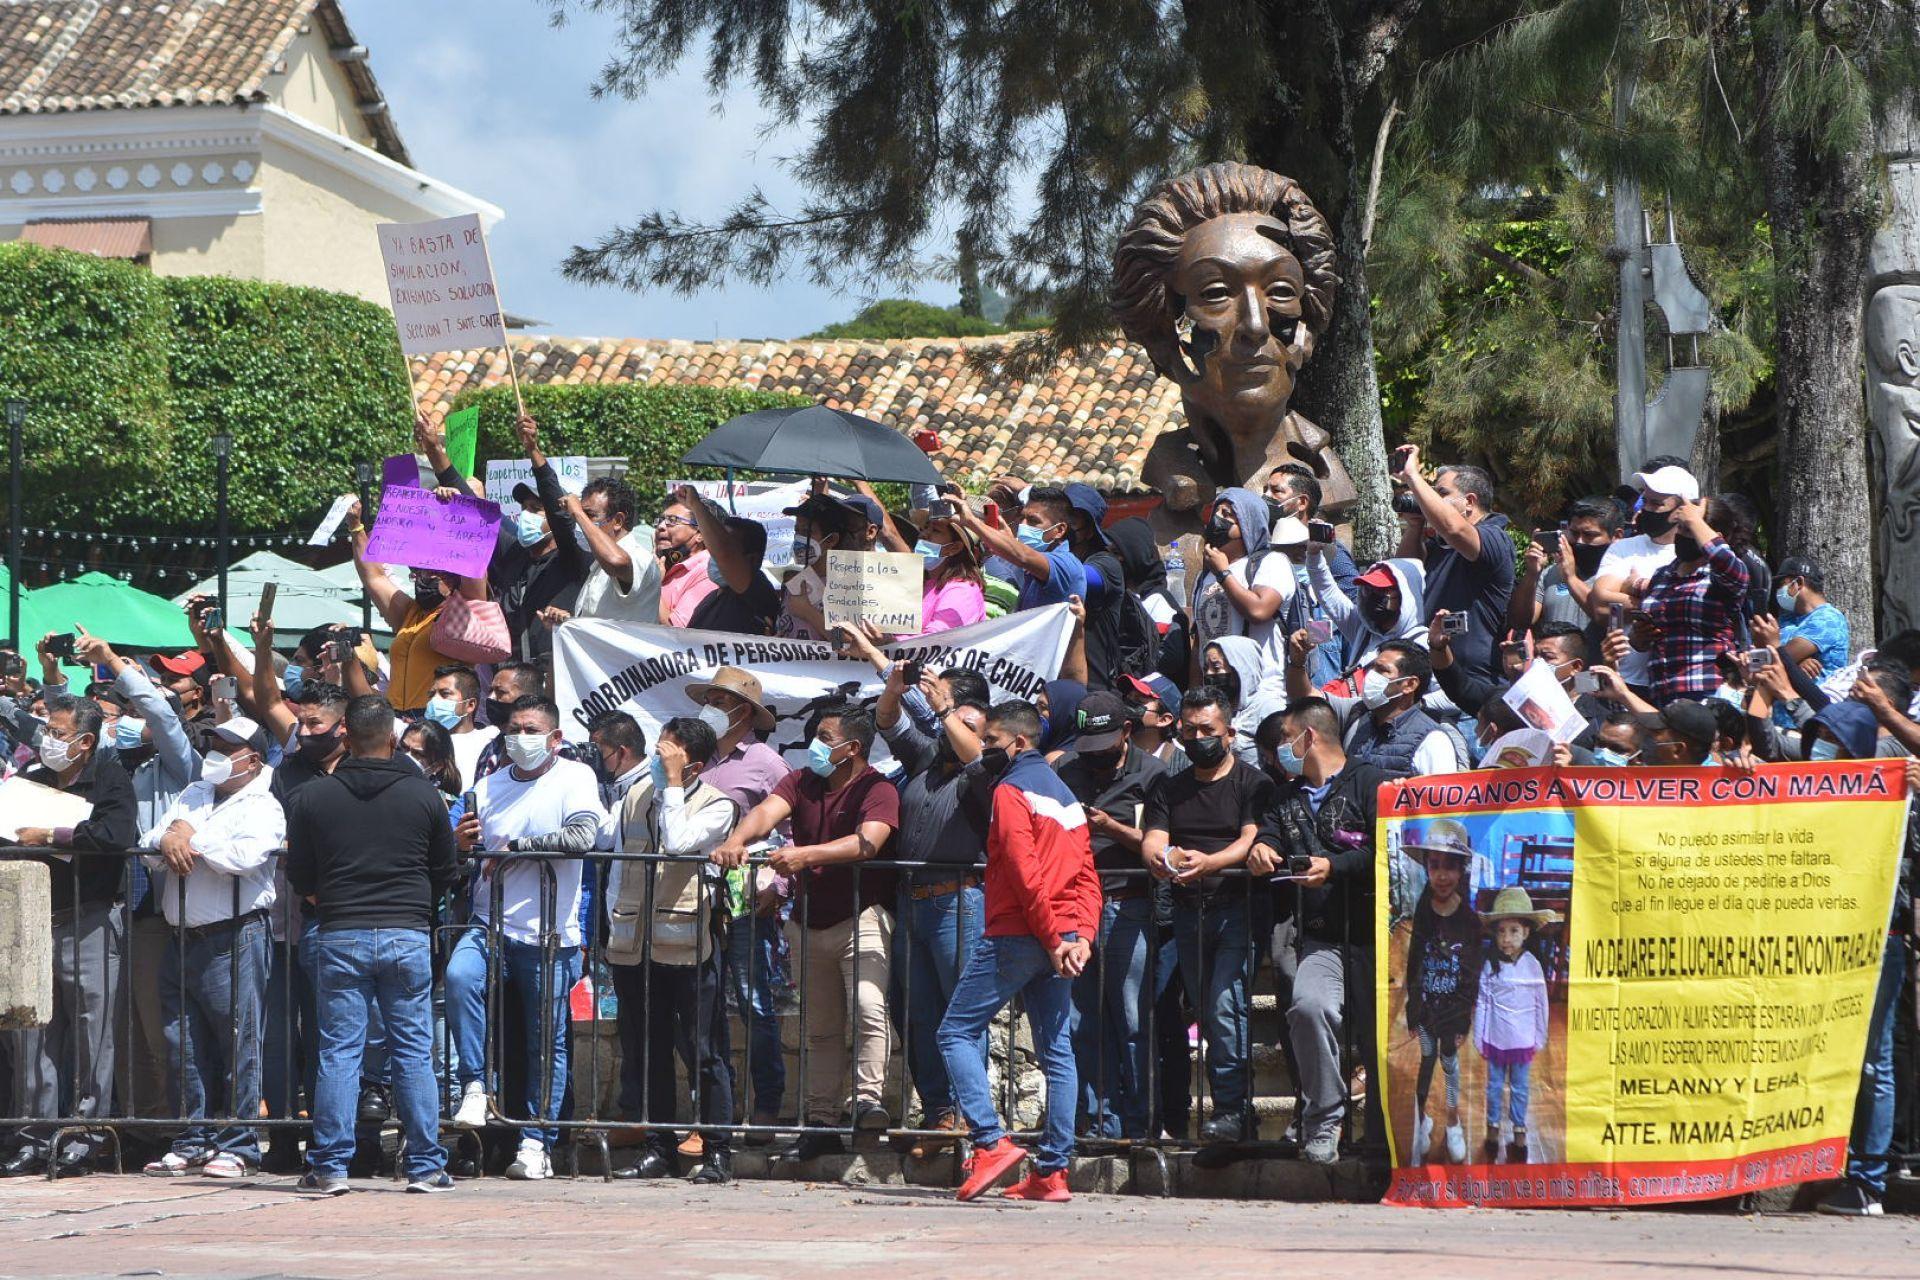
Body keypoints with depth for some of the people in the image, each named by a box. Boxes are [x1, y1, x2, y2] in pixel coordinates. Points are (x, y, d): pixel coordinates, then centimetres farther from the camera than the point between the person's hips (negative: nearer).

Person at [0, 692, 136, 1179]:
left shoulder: (110, 779, -3)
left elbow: (115, 834, -21)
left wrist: (49, 837, -15)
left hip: (90, 922, -5)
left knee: (91, 1031, -4)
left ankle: (85, 1135, 2)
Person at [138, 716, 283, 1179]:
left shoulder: (262, 808, -1)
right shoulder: (194, 796, 20)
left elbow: (243, 856, -19)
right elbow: (148, 846, 13)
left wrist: (190, 837, -7)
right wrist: (169, 838, -10)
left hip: (234, 938, -7)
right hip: (184, 940, 7)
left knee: (238, 1043, -5)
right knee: (185, 1045, 8)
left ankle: (239, 1146, -1)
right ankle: (195, 1141, 16)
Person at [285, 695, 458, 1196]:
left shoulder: (313, 798, 0)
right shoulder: (425, 796, 1)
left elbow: (299, 877, 6)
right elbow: (446, 875, 9)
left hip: (340, 937, 0)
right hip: (408, 937, 0)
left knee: (339, 1051, 3)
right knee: (413, 1051, 5)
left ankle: (330, 1166, 2)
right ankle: (426, 1166, 6)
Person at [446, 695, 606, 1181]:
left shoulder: (575, 778, 0)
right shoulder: (490, 785, 13)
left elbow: (582, 836, -17)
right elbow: (466, 854, 18)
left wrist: (512, 845, -13)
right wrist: (461, 843, -6)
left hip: (549, 934, -3)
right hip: (490, 923, 3)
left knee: (548, 1043, 3)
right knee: (459, 976, -29)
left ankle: (537, 1144, 11)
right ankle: (475, 1087, -19)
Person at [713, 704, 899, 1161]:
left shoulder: (876, 790, -12)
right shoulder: (803, 782, 7)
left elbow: (867, 841, -31)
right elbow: (767, 811, -12)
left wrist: (806, 855, -43)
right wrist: (737, 839, -34)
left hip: (861, 917, -6)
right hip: (810, 921, 6)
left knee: (868, 1008, -26)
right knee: (820, 1027, 10)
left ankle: (867, 1098, -27)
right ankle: (821, 1123, 15)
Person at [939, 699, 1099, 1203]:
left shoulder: (1012, 790, -7)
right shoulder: (1065, 793, 21)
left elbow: (1025, 872, -17)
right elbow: (1086, 876, 13)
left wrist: (1051, 939, -16)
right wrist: (1082, 935, 1)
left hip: (1015, 935, -8)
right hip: (1058, 940, 8)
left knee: (958, 1031, -1)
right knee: (1056, 1051, 6)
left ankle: (992, 1142, -14)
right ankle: (1052, 1171, 4)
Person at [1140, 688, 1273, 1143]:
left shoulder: (1252, 784, 2)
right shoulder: (1169, 789, 18)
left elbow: (1251, 841, -11)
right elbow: (1152, 841, 5)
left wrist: (1208, 862, -29)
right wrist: (1163, 858, -20)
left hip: (1237, 905, -5)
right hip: (1188, 912, 5)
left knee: (1226, 1007, -17)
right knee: (1206, 1012, 4)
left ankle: (1231, 1109, -17)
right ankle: (1233, 1107, 9)